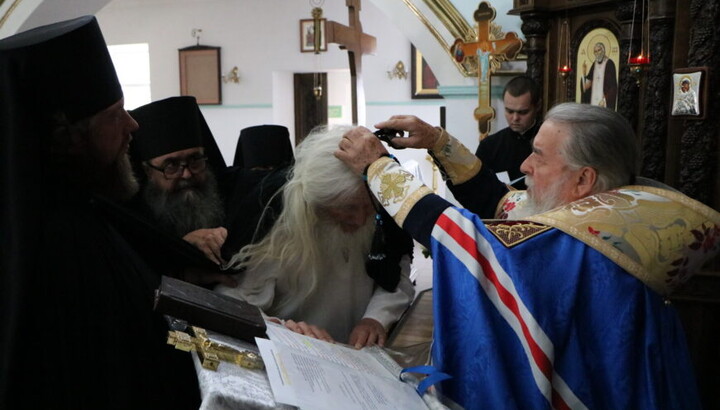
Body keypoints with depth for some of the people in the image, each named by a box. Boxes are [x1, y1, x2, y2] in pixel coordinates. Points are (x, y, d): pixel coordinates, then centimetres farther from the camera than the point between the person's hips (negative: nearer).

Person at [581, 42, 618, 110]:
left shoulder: (609, 64, -6)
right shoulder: (594, 65, 14)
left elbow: (613, 85, -10)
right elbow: (588, 83, 14)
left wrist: (605, 99, -18)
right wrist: (584, 72, -2)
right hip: (594, 100, 6)